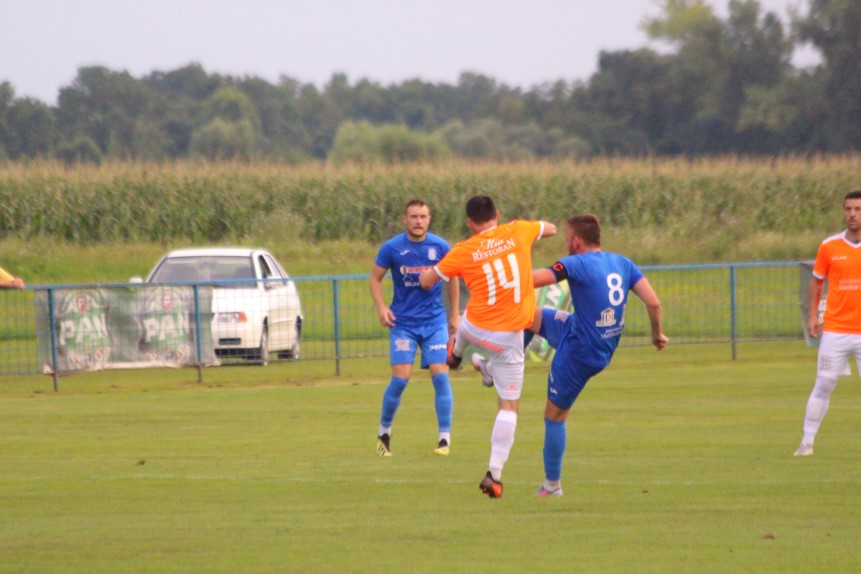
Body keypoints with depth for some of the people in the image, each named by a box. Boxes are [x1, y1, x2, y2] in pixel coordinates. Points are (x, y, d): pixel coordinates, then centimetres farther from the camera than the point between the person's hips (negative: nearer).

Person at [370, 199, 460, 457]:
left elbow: (452, 280, 12)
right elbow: (375, 278, 5)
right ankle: (384, 433, 11)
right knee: (400, 378, -9)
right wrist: (381, 307, -10)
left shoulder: (440, 247, -2)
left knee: (440, 375, -8)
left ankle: (445, 439, -2)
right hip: (403, 322, -1)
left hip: (435, 321, 1)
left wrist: (454, 316, 12)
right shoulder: (392, 248, -6)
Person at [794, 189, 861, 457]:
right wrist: (812, 315, 2)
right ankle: (807, 442, 6)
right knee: (823, 385, 0)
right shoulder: (829, 247, 2)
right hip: (835, 330, 0)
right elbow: (816, 282, 12)